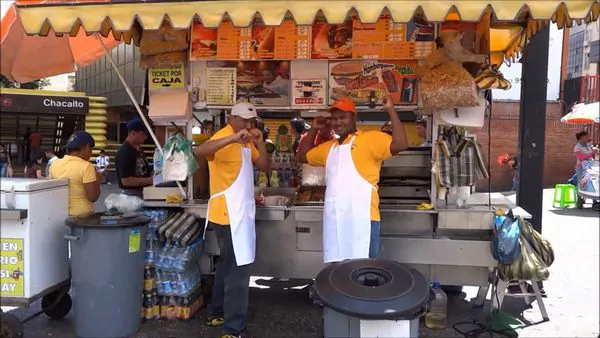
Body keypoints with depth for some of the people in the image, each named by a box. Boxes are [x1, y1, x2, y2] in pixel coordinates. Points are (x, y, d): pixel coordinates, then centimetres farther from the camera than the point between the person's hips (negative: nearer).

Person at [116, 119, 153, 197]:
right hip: (132, 194, -9)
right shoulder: (124, 152, -20)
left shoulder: (138, 148, 8)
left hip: (142, 191, 9)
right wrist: (149, 180, -24)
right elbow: (126, 181, -23)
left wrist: (152, 176, 3)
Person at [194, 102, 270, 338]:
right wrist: (233, 138, -43)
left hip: (240, 212, 10)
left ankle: (217, 313, 35)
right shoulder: (224, 138, -14)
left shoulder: (247, 143, 14)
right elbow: (200, 151, -35)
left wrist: (260, 143, -3)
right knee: (239, 268, -9)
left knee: (228, 264, 20)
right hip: (228, 214, -10)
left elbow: (265, 167, 10)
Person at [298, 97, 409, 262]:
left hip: (362, 219, -7)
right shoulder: (329, 146, 19)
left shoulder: (370, 138, -2)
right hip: (333, 221, 7)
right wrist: (314, 129, 24)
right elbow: (303, 156, 33)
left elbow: (401, 144, -15)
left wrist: (391, 110, -13)